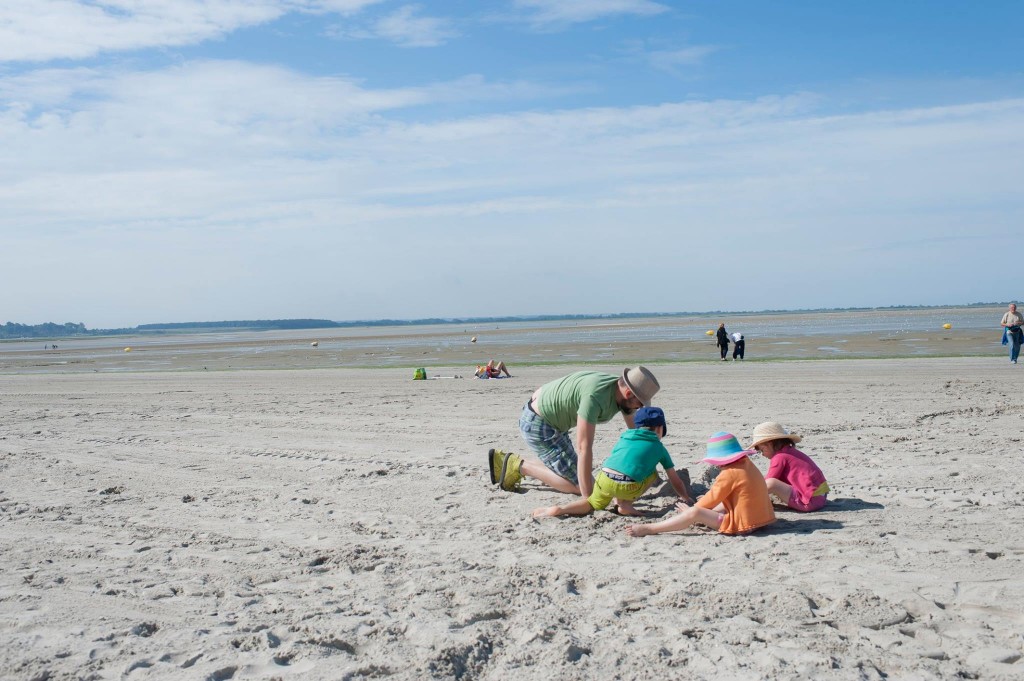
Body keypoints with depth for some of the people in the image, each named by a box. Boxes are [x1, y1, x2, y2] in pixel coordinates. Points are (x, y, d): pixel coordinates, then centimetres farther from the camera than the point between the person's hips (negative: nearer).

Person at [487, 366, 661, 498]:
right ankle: (521, 467, 0)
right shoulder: (595, 397, -34)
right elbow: (584, 448, -34)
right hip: (538, 425, -9)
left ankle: (504, 461, 22)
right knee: (580, 484, -8)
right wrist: (588, 498, -32)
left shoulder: (622, 391, -6)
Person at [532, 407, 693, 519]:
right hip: (627, 487, -3)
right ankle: (625, 505, 8)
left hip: (604, 479, 3)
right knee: (653, 474, 22)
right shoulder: (659, 447, 20)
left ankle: (559, 510, 4)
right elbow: (676, 481, 28)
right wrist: (688, 499, 45)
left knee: (594, 504, 28)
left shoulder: (624, 437, 30)